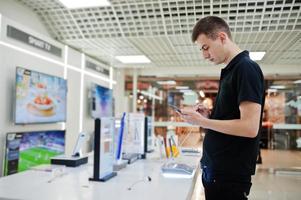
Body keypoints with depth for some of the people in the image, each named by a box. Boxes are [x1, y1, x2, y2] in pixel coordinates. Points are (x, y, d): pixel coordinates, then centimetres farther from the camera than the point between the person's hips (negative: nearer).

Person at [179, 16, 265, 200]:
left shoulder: (246, 68, -15)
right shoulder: (230, 71, 12)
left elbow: (249, 127, -22)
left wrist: (201, 121, -16)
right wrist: (209, 116, 3)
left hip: (230, 174, -8)